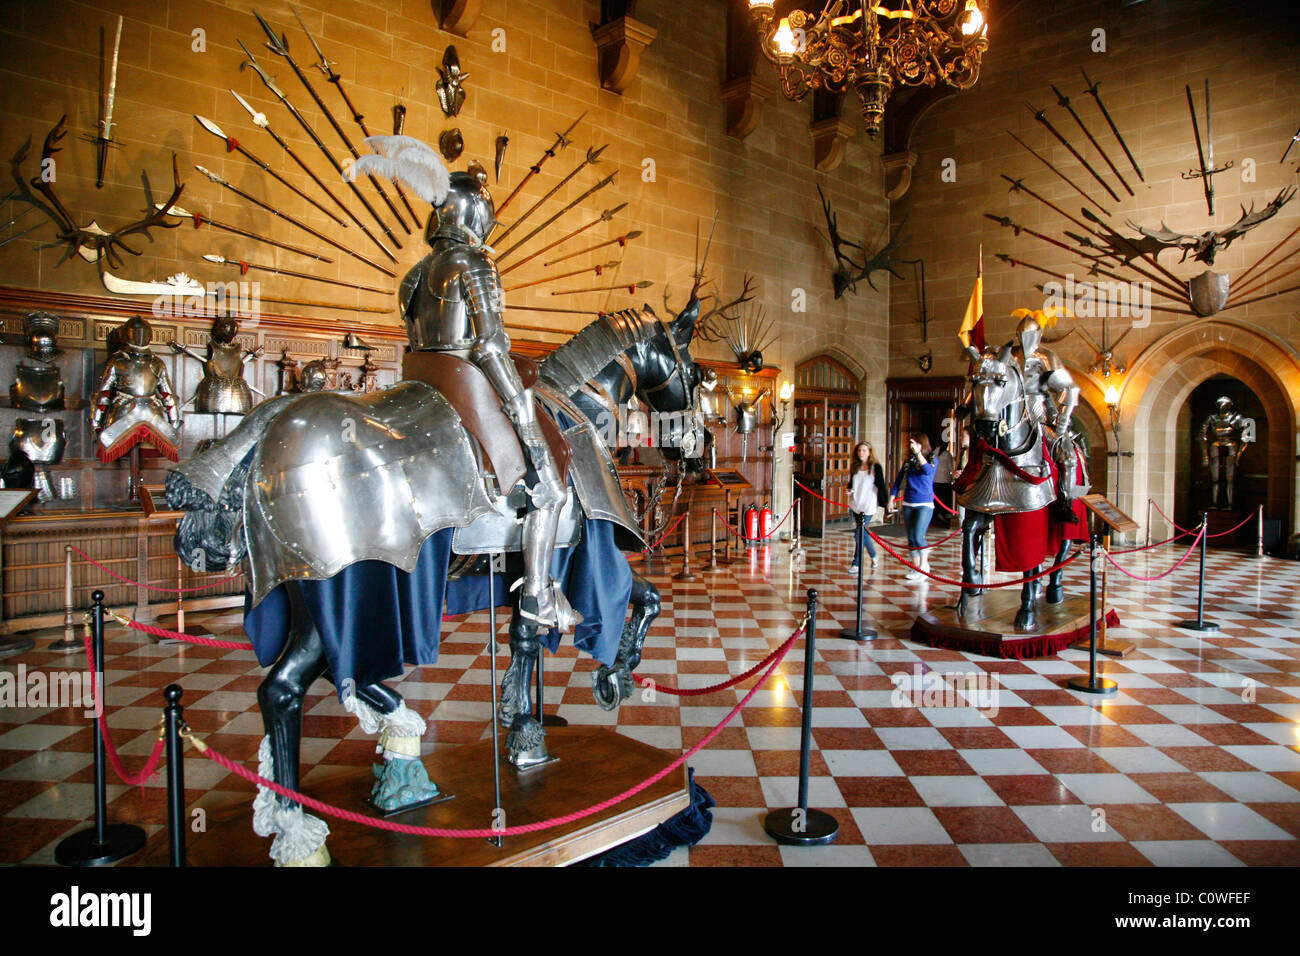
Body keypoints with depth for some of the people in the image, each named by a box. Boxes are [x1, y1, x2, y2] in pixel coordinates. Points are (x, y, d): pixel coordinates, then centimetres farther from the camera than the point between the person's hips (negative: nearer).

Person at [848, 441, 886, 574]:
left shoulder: (876, 467, -6)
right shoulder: (855, 467, 9)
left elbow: (881, 487, -6)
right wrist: (849, 490, -1)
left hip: (868, 507, -6)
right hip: (856, 505, 6)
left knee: (859, 534, -9)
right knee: (862, 533, 14)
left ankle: (856, 564, -3)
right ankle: (873, 556, 35)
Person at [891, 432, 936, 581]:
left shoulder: (931, 460, -2)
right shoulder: (908, 462, 10)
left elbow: (928, 471, -24)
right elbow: (898, 481, 14)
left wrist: (918, 452, -24)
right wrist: (892, 499, 8)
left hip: (924, 504, -5)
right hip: (908, 504, 5)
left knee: (918, 536, -15)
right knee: (911, 538, 6)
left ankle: (924, 566, 0)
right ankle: (916, 567, 16)